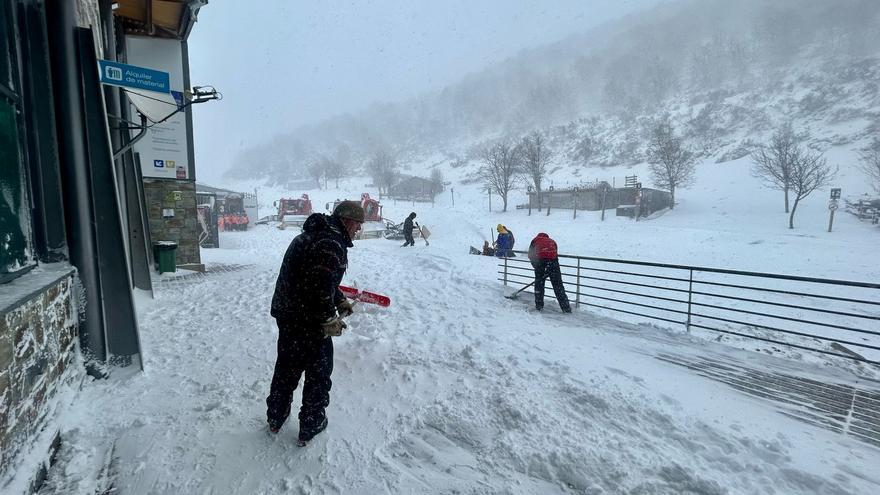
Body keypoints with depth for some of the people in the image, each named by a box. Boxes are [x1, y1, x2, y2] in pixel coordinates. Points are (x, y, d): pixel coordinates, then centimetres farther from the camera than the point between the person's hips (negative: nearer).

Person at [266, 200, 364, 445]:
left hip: (285, 313, 10)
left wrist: (340, 300, 17)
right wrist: (330, 319, -18)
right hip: (308, 321, -10)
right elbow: (320, 286, -30)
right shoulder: (332, 243, -22)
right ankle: (311, 425, 27)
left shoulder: (315, 234, 13)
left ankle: (276, 417, 43)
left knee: (287, 365, 25)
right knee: (319, 370, 10)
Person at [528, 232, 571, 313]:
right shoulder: (552, 241, 35)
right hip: (553, 258, 2)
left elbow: (530, 255, 18)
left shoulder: (536, 239, 28)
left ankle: (539, 306, 16)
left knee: (539, 282, 14)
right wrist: (548, 272, 33)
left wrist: (535, 266, 26)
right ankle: (566, 308, 6)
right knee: (558, 284, 6)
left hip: (540, 258, -2)